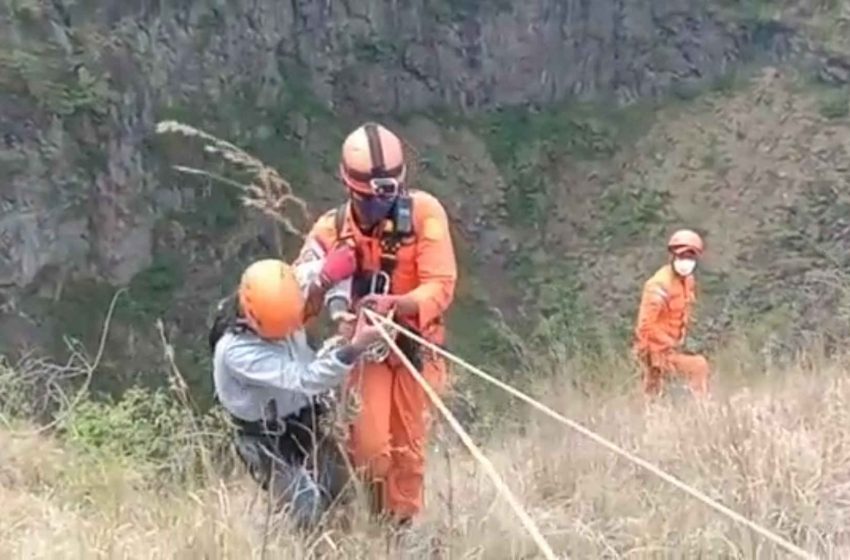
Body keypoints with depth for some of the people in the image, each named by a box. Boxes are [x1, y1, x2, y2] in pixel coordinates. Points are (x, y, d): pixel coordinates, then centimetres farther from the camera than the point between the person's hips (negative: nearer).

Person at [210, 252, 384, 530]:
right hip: (268, 441, -6)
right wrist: (356, 347, -47)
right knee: (306, 512, -15)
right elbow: (306, 379, -39)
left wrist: (339, 303, -23)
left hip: (305, 423, 6)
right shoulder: (235, 350, -32)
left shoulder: (281, 305, -15)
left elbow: (338, 261, -2)